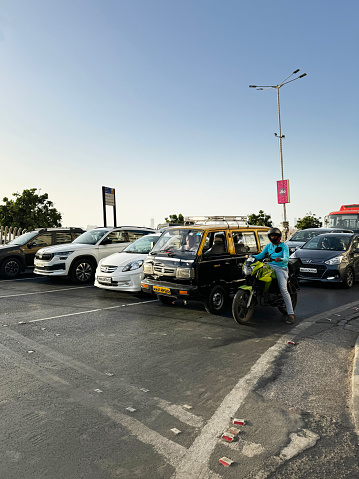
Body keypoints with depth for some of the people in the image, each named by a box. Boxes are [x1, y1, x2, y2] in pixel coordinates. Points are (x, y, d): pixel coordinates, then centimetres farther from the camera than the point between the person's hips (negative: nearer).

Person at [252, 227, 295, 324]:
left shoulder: (284, 246, 4)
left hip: (281, 268, -5)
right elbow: (260, 255, 9)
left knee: (283, 289, -20)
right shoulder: (268, 246, 19)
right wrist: (252, 256, -10)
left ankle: (290, 314, -17)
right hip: (270, 266, 5)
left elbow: (286, 258, -10)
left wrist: (280, 259, -33)